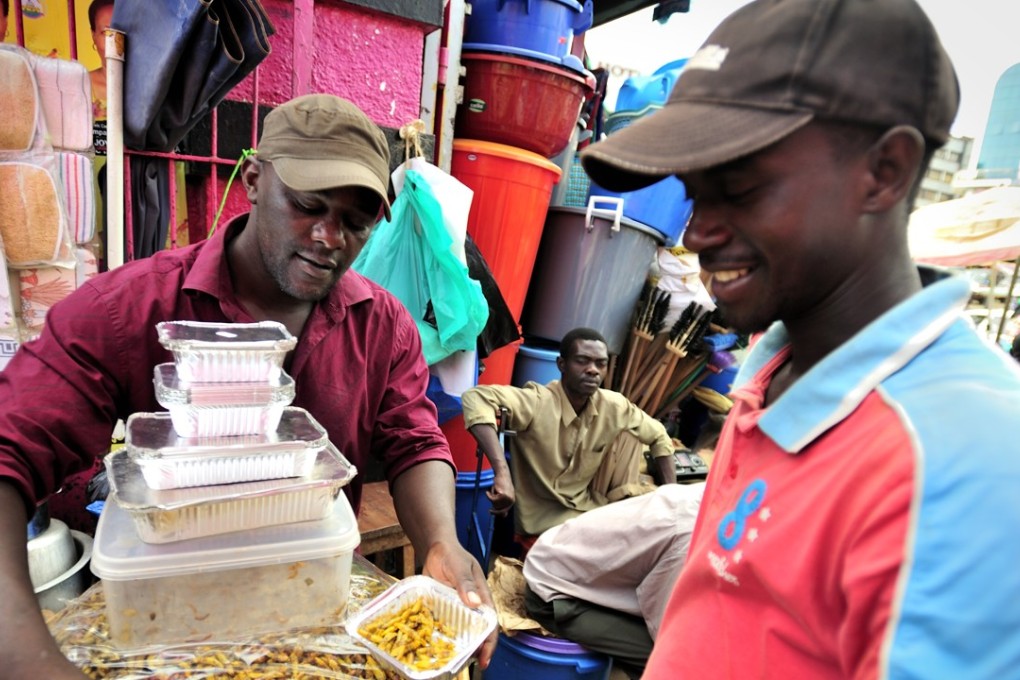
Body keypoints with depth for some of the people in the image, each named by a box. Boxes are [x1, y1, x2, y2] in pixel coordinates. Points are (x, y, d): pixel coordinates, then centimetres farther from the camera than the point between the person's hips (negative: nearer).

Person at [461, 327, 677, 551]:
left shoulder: (614, 406, -8)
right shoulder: (537, 402, -26)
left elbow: (658, 435, 8)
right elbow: (475, 397, -42)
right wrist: (502, 473, -51)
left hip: (590, 506, 5)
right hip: (544, 520, -5)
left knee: (630, 433, -5)